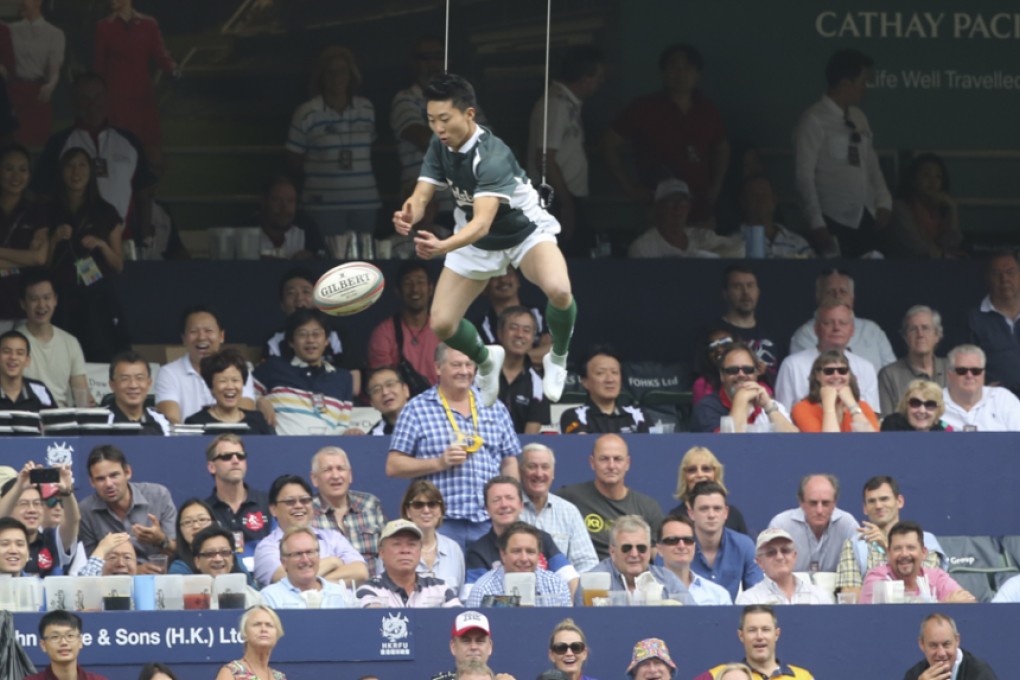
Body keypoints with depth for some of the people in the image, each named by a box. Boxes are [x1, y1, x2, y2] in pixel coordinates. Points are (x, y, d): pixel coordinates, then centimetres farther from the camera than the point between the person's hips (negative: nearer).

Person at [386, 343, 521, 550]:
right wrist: (439, 463, -11)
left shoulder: (495, 409, 16)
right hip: (439, 523, -3)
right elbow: (393, 466, 1)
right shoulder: (416, 410, 5)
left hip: (488, 523, 3)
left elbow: (509, 463, 19)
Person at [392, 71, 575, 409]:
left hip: (526, 232, -6)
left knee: (558, 290, -35)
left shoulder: (492, 156, -35)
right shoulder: (440, 146, -14)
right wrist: (408, 216, -44)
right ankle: (486, 361, 31)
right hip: (476, 242, 6)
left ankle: (557, 358, -4)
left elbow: (483, 221, -46)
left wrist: (443, 247, -65)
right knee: (441, 325, -3)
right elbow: (421, 195, -18)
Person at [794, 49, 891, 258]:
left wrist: (883, 202, 2)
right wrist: (817, 224, -16)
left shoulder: (858, 118, 12)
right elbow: (805, 176, -12)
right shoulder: (814, 121, -9)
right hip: (836, 223, -6)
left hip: (867, 219, 6)